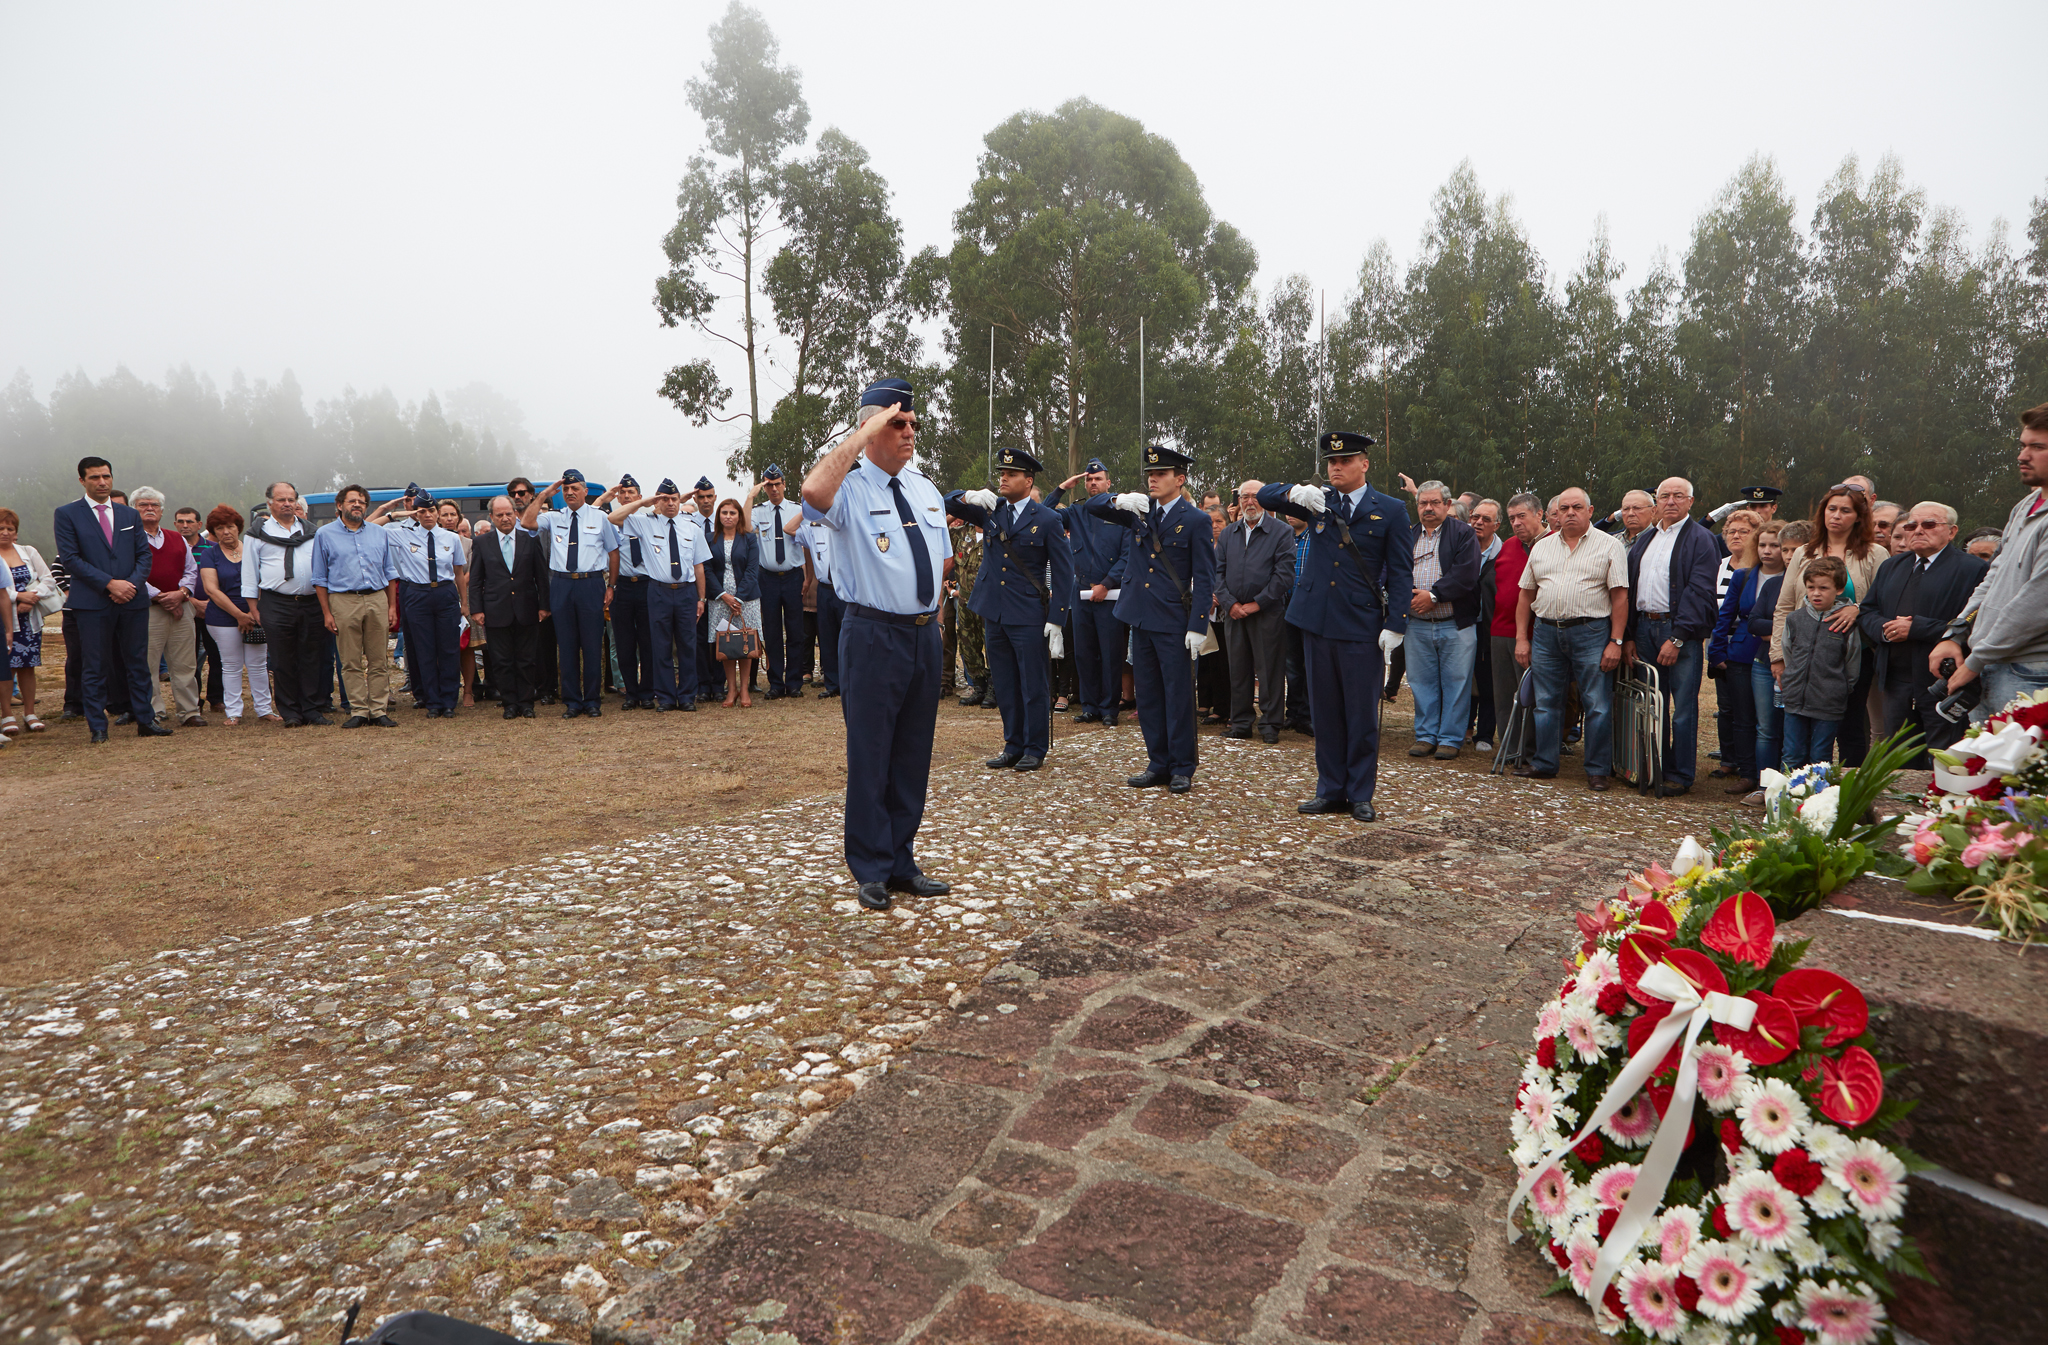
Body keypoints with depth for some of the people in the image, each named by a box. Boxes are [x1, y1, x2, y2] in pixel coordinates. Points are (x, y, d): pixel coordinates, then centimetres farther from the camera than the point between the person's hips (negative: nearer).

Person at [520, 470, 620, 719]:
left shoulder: (600, 517, 6)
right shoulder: (554, 517, 10)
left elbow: (614, 551, 8)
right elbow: (527, 522, -7)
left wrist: (611, 586, 1)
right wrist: (544, 494, -3)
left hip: (591, 584, -2)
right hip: (561, 584, 2)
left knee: (592, 644, 1)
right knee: (566, 645, 5)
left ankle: (592, 701, 12)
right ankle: (571, 701, 14)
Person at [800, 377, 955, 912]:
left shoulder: (926, 491, 13)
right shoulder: (851, 487, -8)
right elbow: (813, 491, -34)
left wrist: (929, 612, 11)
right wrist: (865, 433, -25)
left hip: (925, 634, 7)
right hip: (873, 636, -6)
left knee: (914, 754, 13)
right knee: (870, 756, 1)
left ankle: (902, 863, 26)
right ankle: (873, 872, 14)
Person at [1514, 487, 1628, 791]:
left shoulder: (1609, 545, 1)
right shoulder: (1541, 547, 13)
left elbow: (1620, 597, -4)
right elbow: (1526, 594, 14)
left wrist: (1616, 641, -11)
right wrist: (1521, 638, 8)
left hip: (1591, 632, -4)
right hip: (1545, 632, 4)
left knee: (1597, 705, -2)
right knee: (1546, 702, 9)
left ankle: (1598, 771, 6)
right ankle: (1544, 764, 19)